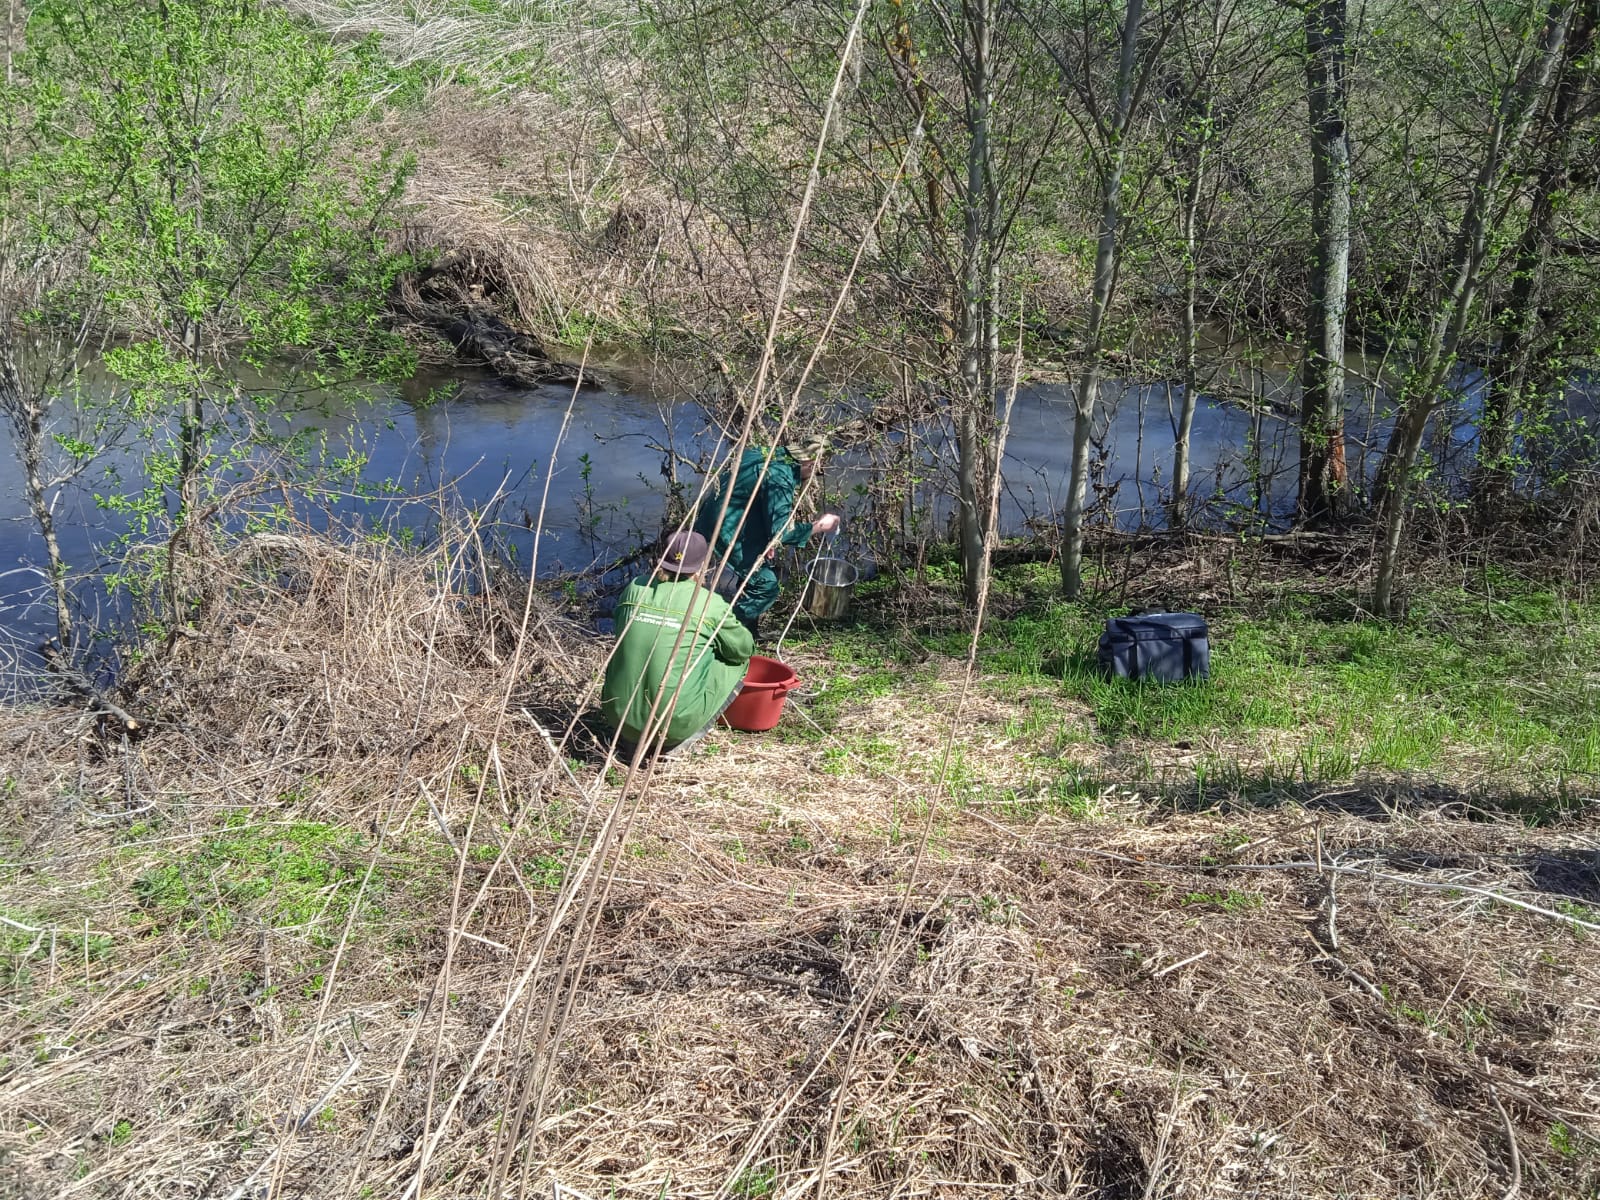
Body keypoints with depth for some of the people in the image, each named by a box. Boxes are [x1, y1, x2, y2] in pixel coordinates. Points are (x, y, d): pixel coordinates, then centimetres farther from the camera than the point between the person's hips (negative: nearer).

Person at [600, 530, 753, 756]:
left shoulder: (635, 589, 3)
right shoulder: (711, 604, -7)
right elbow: (744, 649, 7)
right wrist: (714, 643, 30)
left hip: (618, 717, 5)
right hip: (675, 724, -4)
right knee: (737, 663, 14)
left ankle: (633, 737, 19)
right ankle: (685, 737, 7)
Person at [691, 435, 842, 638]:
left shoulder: (762, 455, 7)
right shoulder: (779, 477, -22)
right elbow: (780, 531, -25)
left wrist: (767, 539, 13)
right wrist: (819, 526, -13)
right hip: (723, 538, -10)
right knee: (765, 585, -4)